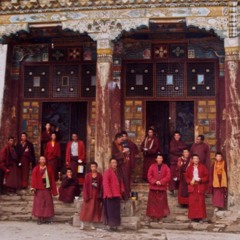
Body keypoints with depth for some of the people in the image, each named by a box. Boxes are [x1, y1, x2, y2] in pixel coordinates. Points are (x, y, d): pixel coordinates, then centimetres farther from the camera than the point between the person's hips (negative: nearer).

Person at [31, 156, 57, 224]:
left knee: (47, 203, 1)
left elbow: (52, 179, 8)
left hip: (47, 188, 1)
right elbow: (34, 178, -5)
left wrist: (53, 190, 4)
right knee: (39, 203, -1)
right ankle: (40, 219, 5)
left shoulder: (49, 168, 9)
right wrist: (33, 187, -18)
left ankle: (47, 218, 9)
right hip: (39, 188, -1)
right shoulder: (36, 169, 4)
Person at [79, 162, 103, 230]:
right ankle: (82, 224, 2)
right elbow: (85, 186, -4)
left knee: (94, 209, 6)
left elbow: (101, 186, 3)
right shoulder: (88, 175, -1)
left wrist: (100, 196, -3)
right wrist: (86, 196, -11)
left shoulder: (99, 176, 3)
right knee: (86, 209, -2)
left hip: (96, 195, 2)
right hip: (89, 195, -2)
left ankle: (92, 224, 15)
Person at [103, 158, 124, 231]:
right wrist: (109, 194, -22)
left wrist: (121, 190, 7)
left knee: (116, 211, 9)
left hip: (117, 195, 8)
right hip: (110, 195, -8)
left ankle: (115, 225, 15)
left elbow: (120, 182, 21)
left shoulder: (117, 172, 18)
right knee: (111, 210, -5)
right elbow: (105, 183, -16)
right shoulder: (107, 172, -7)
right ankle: (111, 225, -1)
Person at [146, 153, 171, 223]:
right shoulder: (152, 166, 5)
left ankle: (160, 217, 7)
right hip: (153, 187, 0)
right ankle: (152, 216, 11)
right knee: (152, 203, 2)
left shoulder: (165, 167, 5)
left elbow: (168, 176, -4)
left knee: (161, 203, 1)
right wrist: (155, 182, -13)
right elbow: (149, 176, 0)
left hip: (162, 187, 0)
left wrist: (161, 182, -14)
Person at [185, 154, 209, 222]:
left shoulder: (202, 167, 3)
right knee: (192, 202, -1)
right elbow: (186, 177, 10)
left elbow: (206, 176, 2)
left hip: (200, 187, -1)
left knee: (200, 202, -3)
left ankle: (200, 216, 3)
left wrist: (201, 180, -13)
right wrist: (190, 181, -8)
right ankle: (193, 216, 5)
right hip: (192, 187, 2)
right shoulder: (189, 168, 9)